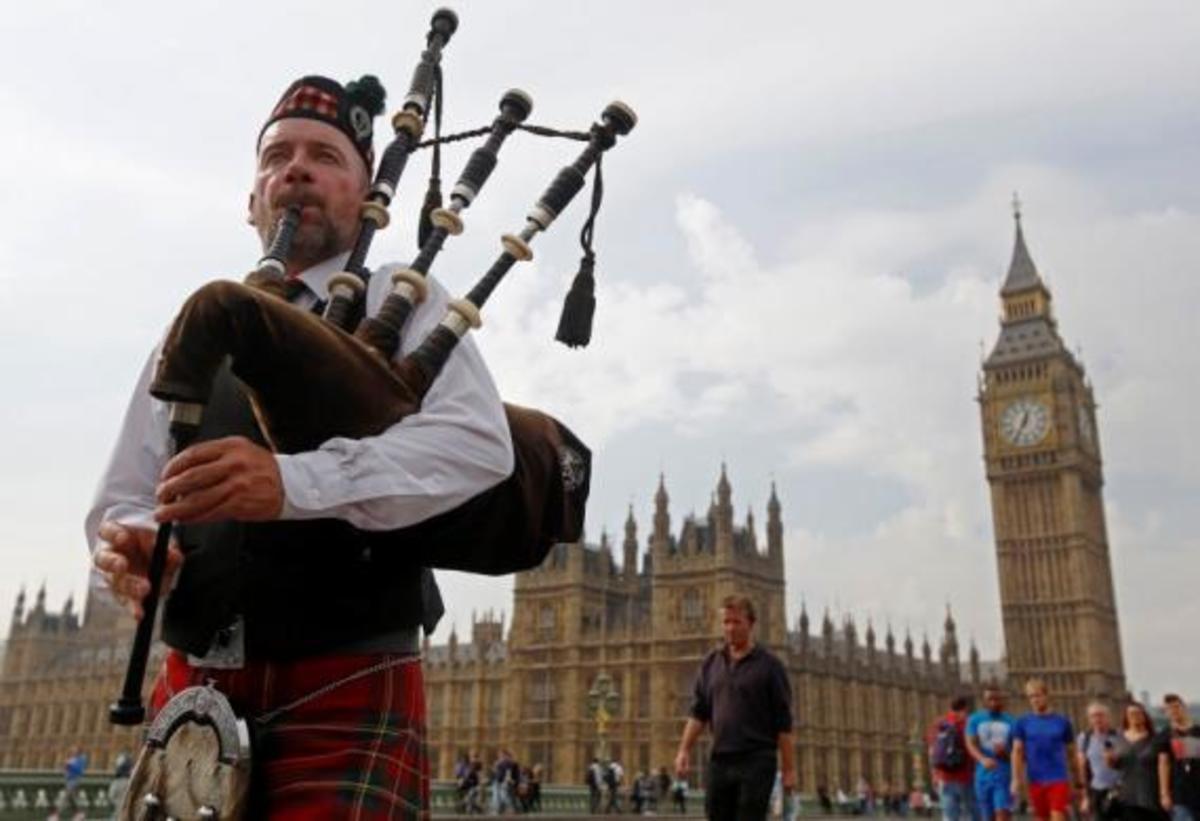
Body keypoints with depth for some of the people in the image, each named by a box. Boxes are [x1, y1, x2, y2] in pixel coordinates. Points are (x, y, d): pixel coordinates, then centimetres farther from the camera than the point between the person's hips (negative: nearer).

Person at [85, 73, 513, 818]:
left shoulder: (405, 305, 2)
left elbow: (479, 444, -16)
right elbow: (123, 498, 12)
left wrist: (293, 482, -29)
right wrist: (131, 545, -13)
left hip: (350, 694, -3)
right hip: (193, 691, 4)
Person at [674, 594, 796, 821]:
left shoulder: (769, 665, -3)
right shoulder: (711, 663, 9)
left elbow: (783, 723, -4)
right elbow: (698, 712, 11)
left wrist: (789, 768, -7)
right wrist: (684, 750, 1)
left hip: (756, 761, -4)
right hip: (719, 760, 4)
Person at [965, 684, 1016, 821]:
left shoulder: (1011, 722, 6)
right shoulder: (974, 720, 6)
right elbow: (971, 744, -7)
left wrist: (1006, 753, -16)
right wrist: (983, 759, -28)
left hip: (1004, 775, -1)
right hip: (983, 775, 1)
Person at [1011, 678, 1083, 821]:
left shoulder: (1062, 721, 4)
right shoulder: (1022, 723, 3)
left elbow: (1071, 753, 11)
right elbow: (1017, 752, 0)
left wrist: (1078, 779, 12)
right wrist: (1016, 779, -10)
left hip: (1059, 779, -1)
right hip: (1036, 781, 1)